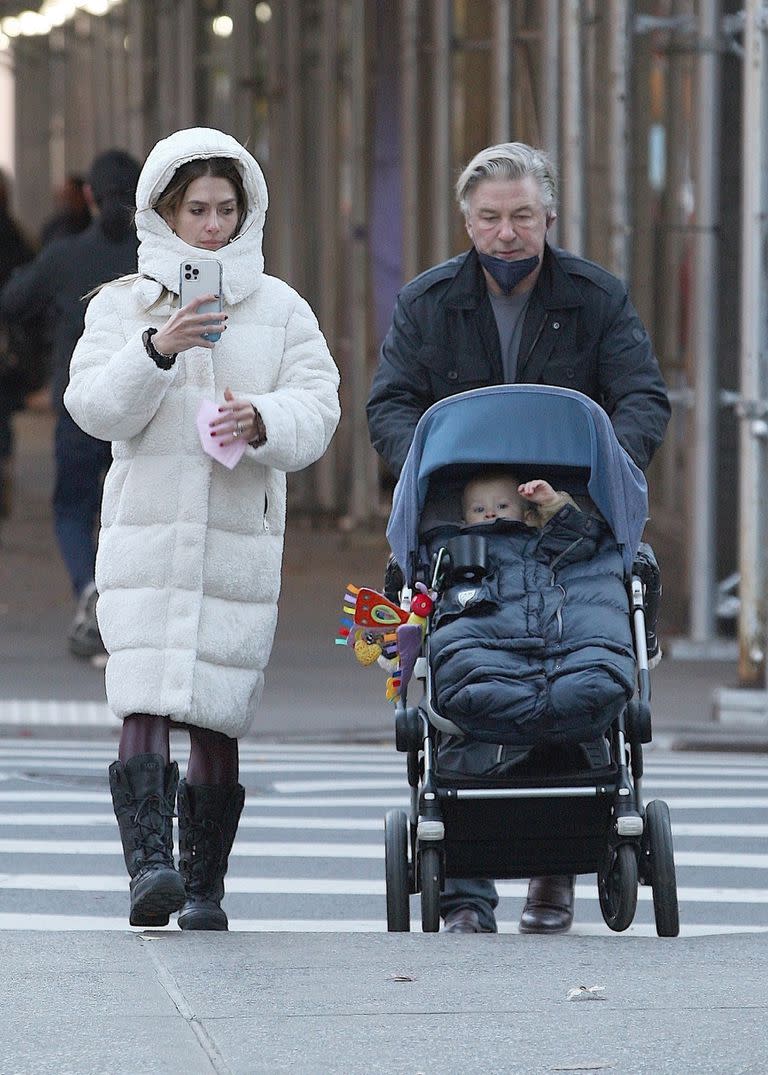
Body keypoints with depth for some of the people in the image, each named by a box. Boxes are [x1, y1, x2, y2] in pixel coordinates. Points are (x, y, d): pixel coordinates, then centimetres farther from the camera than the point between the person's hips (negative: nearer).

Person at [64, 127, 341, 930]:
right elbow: (94, 407, -3)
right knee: (145, 706, -16)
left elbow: (317, 411, 3)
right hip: (145, 534, -1)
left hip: (241, 538, 1)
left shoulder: (280, 308, 12)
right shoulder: (121, 305, 9)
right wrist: (155, 350, -20)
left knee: (218, 719, 0)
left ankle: (204, 886, 8)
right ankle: (150, 862, -25)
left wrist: (262, 422, -18)